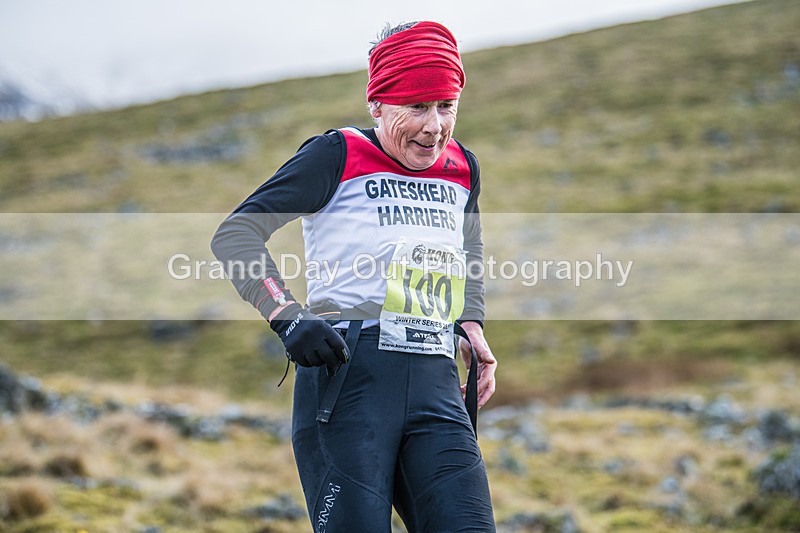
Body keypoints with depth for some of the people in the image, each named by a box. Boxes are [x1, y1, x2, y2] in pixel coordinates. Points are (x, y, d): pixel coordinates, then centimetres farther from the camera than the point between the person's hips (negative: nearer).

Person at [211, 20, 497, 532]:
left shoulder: (462, 168, 18)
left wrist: (471, 327, 23)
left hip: (437, 384, 5)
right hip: (347, 372, -5)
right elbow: (236, 234, -2)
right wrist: (288, 317, -14)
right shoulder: (339, 156, 2)